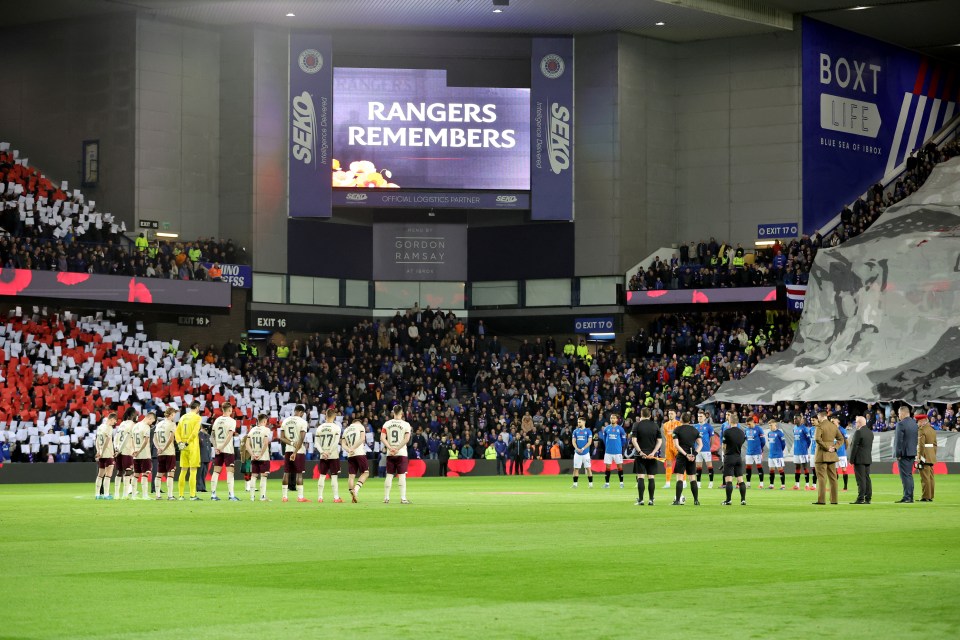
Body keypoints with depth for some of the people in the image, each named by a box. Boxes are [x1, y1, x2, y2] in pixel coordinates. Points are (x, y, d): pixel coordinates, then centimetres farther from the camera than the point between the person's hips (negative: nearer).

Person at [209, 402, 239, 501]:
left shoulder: (217, 420, 10)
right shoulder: (231, 421, -8)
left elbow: (213, 435, 7)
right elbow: (229, 436, -16)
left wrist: (216, 448, 2)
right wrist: (222, 447, -13)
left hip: (218, 450, 5)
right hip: (228, 450, -5)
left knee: (216, 471, 8)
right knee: (230, 472, -4)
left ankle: (213, 494, 8)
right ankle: (231, 495, -9)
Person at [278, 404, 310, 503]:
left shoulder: (285, 421, 8)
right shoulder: (302, 422, -8)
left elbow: (281, 437, 2)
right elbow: (301, 439, -15)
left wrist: (291, 443, -9)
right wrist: (295, 452, -16)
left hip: (288, 450, 4)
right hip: (299, 451, -4)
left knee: (286, 473, 7)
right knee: (299, 473, -2)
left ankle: (284, 496, 7)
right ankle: (300, 497, -4)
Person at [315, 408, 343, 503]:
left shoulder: (320, 428, 4)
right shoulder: (336, 427, -7)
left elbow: (316, 443, 0)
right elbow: (336, 443, -13)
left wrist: (322, 452, -5)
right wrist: (329, 452, -10)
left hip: (323, 456, 3)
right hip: (334, 456, -3)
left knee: (322, 476, 9)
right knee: (334, 476, 0)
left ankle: (319, 497, 8)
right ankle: (336, 497, -2)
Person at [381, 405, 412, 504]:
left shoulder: (387, 424, 3)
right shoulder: (405, 424, -3)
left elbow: (382, 438, -5)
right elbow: (406, 439, -13)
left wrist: (391, 448, -9)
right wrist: (397, 449, -11)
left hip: (390, 454, 2)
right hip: (401, 453, -2)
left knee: (389, 475, 6)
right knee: (402, 475, -1)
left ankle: (386, 498, 6)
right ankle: (403, 498, -6)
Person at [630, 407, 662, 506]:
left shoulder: (637, 425, -2)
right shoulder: (655, 425, 5)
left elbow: (634, 440, -10)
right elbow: (660, 441, 0)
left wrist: (640, 452, -12)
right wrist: (653, 452, -5)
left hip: (641, 455, -2)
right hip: (652, 456, 2)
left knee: (640, 477, -1)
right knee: (651, 477, 4)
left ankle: (640, 500, -5)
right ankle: (651, 500, 2)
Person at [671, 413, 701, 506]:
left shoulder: (677, 430, -2)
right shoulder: (695, 430, 9)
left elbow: (676, 445, -11)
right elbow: (700, 444, 4)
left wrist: (686, 454, -12)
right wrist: (695, 454, -3)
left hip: (681, 456, -4)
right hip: (692, 457, 4)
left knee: (679, 478, -2)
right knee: (692, 479, 10)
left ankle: (678, 500, -7)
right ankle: (696, 500, 9)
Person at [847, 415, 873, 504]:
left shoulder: (858, 432, -15)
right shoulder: (870, 432, 12)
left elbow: (854, 446, -15)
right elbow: (870, 446, 15)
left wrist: (851, 459, -10)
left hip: (859, 459, -8)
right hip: (868, 459, 8)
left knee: (861, 480, -8)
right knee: (867, 478, 9)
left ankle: (860, 499, -9)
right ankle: (868, 498, 9)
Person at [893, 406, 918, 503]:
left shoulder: (901, 424, -15)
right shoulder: (914, 423, 10)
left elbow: (899, 440, -17)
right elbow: (916, 439, 14)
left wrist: (898, 454, -13)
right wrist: (915, 453, 18)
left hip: (903, 453, -8)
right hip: (912, 453, 8)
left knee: (905, 476, -7)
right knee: (909, 475, 14)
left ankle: (907, 497, -8)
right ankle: (910, 497, 17)